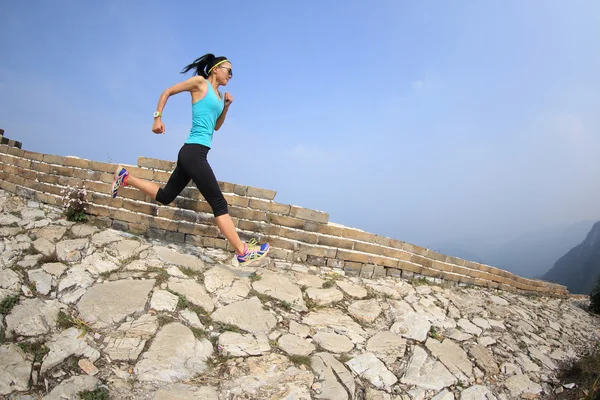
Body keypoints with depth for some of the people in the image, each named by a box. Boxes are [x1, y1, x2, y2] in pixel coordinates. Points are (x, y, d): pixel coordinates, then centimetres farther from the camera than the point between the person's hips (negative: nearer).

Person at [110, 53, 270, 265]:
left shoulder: (218, 95, 21)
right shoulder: (200, 82, -1)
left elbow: (216, 126, 29)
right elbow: (167, 92, 3)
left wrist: (226, 106, 15)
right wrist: (158, 117, -5)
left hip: (194, 153, 10)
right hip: (194, 152, -10)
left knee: (165, 196, 19)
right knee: (219, 203, -10)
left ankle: (125, 178, 30)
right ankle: (243, 252, -7)